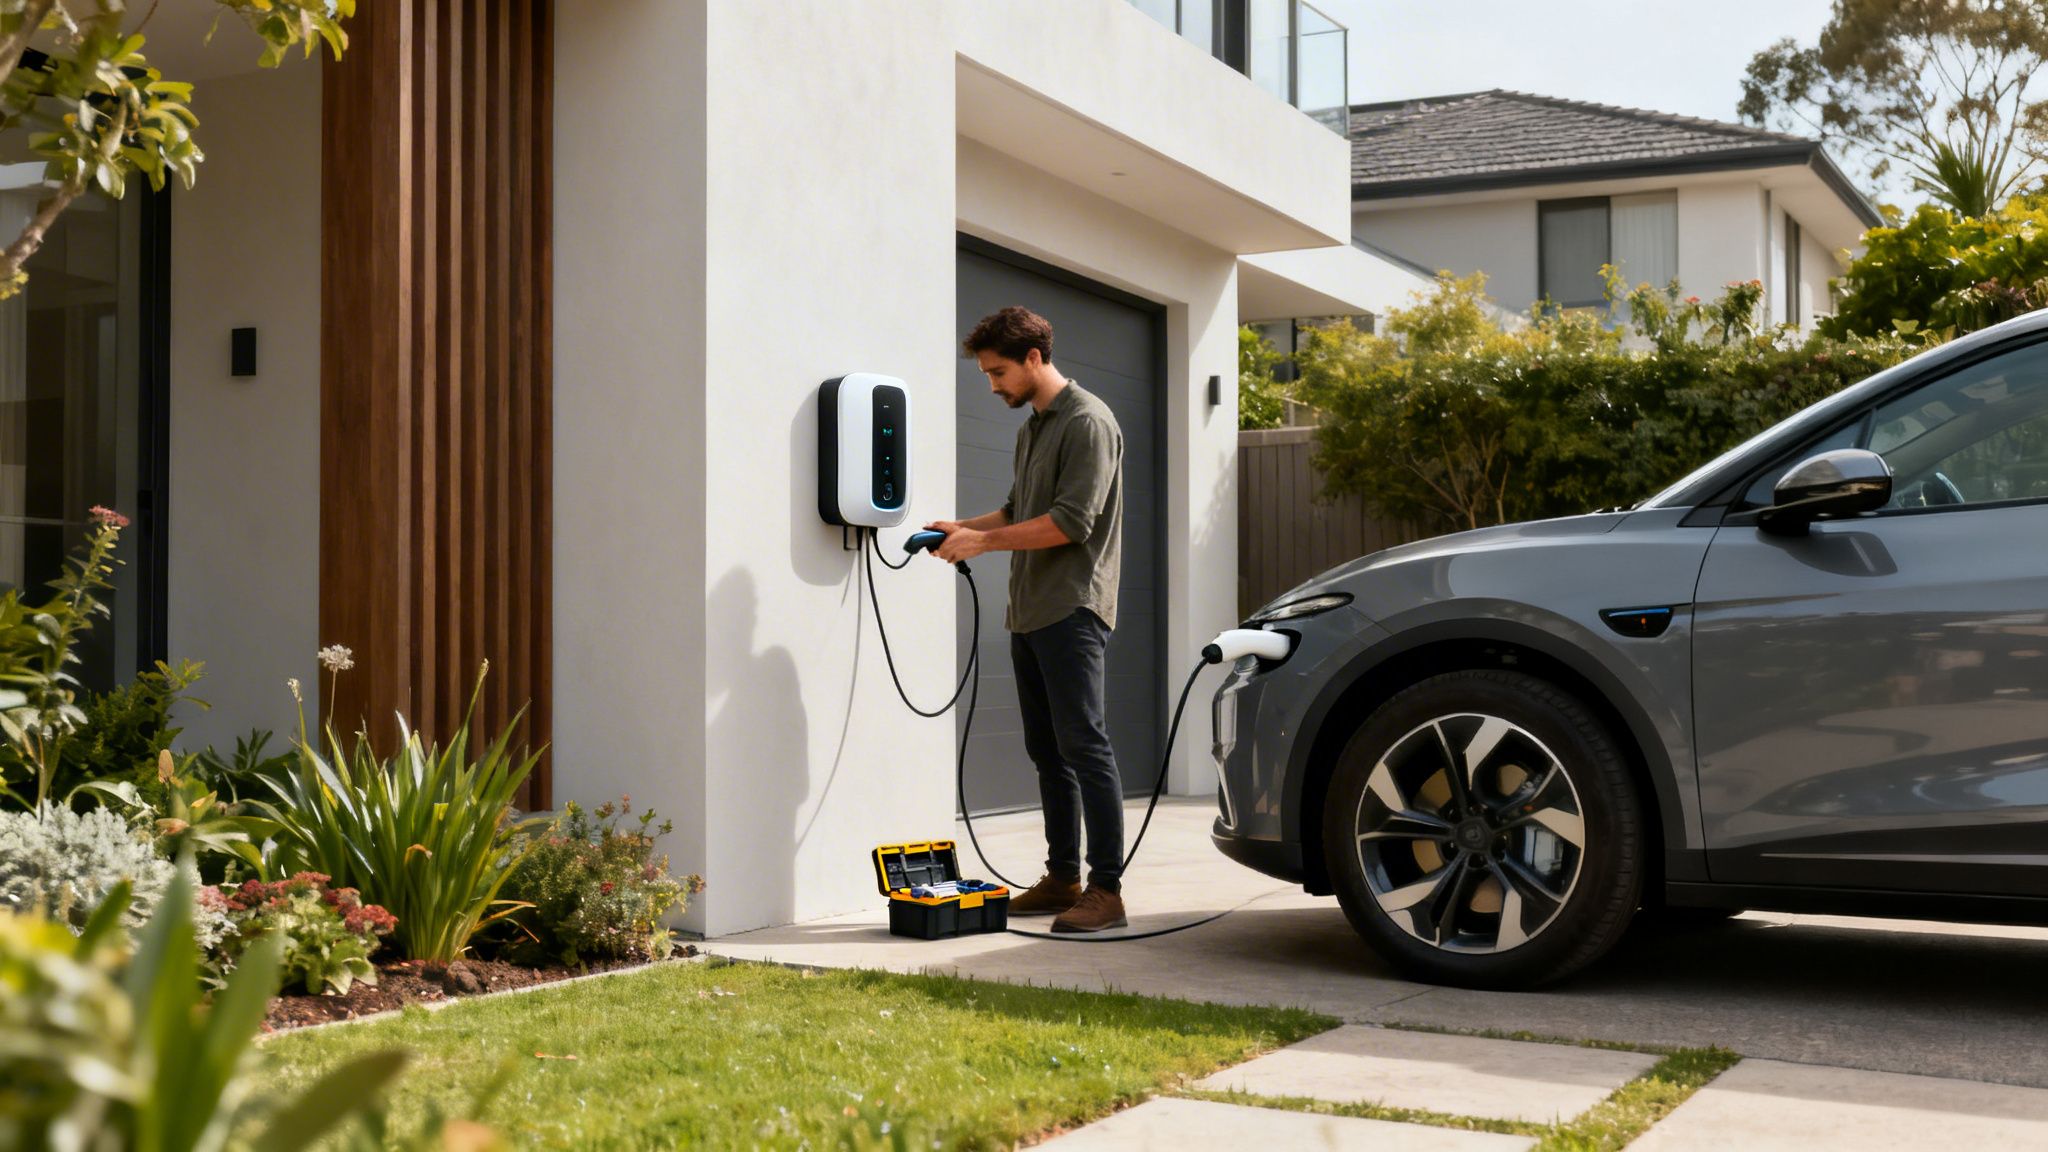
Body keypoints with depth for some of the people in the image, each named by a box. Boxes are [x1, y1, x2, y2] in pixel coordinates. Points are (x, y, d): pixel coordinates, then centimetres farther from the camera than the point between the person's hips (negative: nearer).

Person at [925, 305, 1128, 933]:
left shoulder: (1087, 422, -10)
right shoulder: (1030, 429, 20)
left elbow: (1071, 522, -18)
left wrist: (983, 542, -14)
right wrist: (962, 526, 10)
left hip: (1073, 610, -10)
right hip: (1030, 611, 10)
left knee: (1082, 743, -12)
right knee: (1046, 750, 11)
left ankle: (1106, 889, -12)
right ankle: (1062, 878, 17)